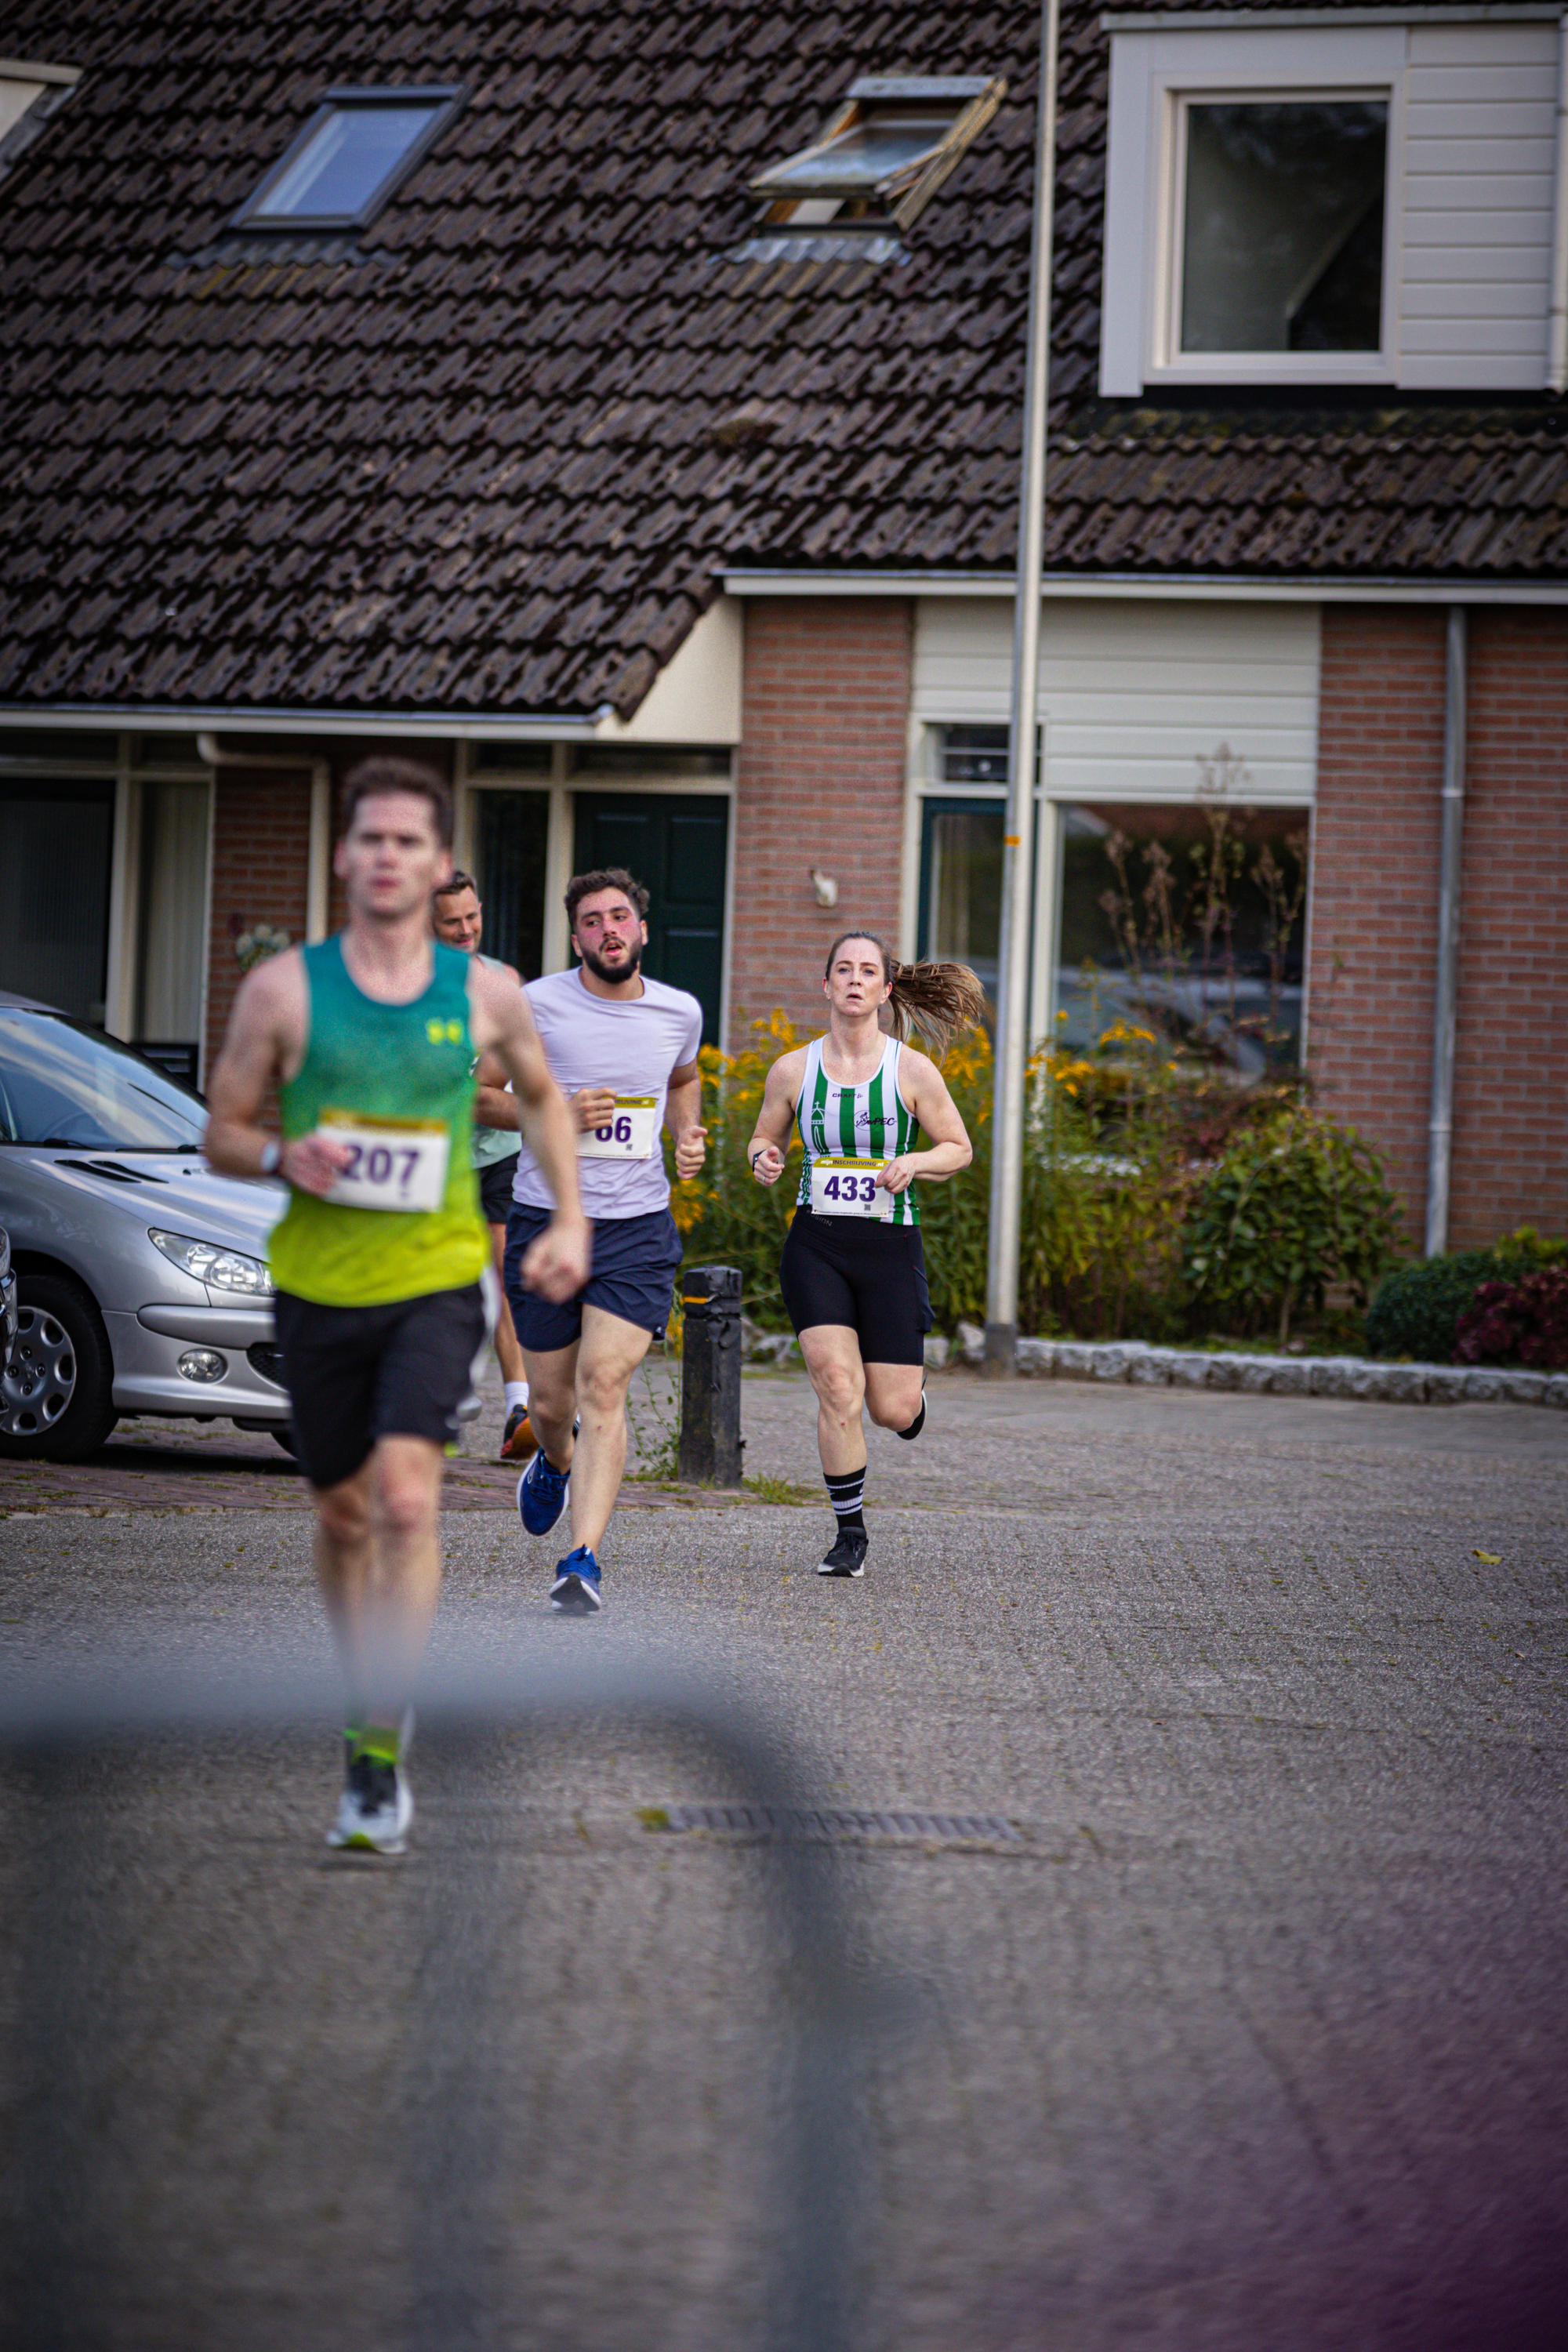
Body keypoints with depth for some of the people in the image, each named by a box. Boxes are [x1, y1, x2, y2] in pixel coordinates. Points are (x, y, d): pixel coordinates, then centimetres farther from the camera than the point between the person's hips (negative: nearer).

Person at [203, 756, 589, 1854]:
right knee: (344, 1515, 12)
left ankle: (382, 1748, -16)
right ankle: (370, 1701, 35)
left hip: (437, 1280, -1)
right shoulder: (283, 988, -1)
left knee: (408, 1498, -19)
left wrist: (570, 1222, 14)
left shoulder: (485, 993, 2)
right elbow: (222, 1133, 5)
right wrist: (282, 1157, -16)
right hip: (318, 1283, 1)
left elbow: (542, 1095, 22)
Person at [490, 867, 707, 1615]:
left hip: (636, 1225, 0)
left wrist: (688, 1134, 7)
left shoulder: (679, 1012, 5)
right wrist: (558, 1110, -15)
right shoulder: (537, 1005, -5)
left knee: (604, 1386, -15)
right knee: (550, 1400, 9)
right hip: (545, 1221, 0)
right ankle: (556, 1462, 47)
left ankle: (583, 1560, -17)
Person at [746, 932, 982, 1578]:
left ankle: (911, 1392, 38)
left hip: (890, 1246, 0)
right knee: (838, 1391, -14)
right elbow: (763, 1141, 15)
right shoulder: (793, 1069, 2)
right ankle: (850, 1531, 2)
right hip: (816, 1244, 0)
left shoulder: (912, 1071, -2)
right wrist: (763, 1162, -9)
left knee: (893, 1411, -1)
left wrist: (914, 1162, -14)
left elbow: (959, 1147, 6)